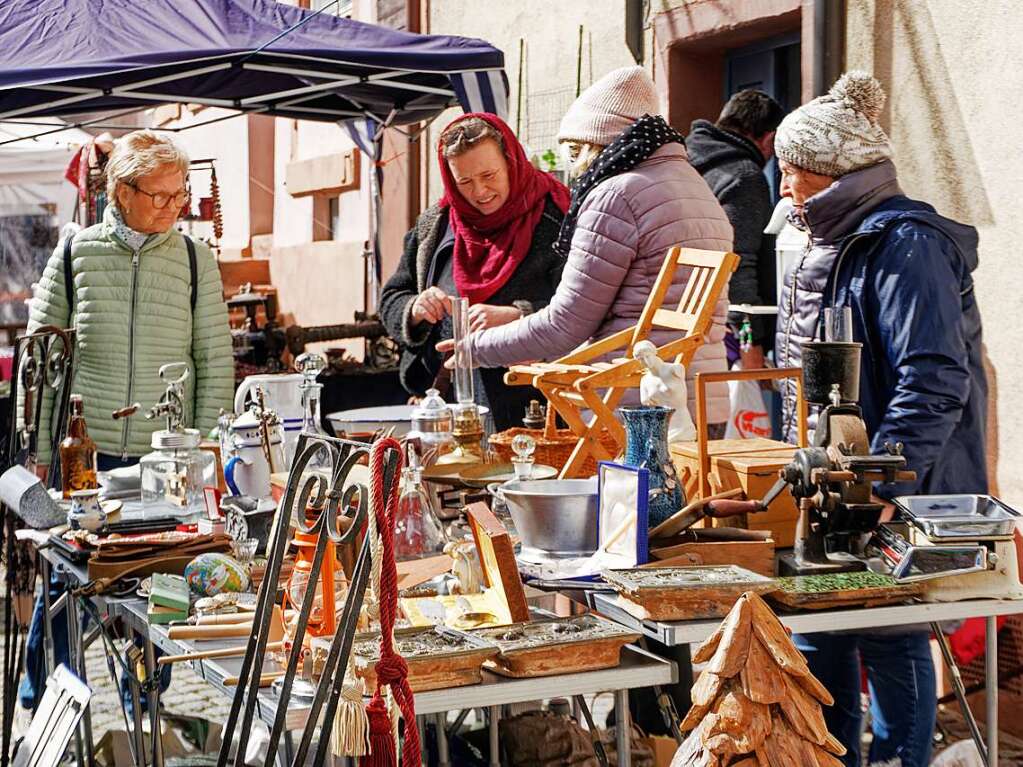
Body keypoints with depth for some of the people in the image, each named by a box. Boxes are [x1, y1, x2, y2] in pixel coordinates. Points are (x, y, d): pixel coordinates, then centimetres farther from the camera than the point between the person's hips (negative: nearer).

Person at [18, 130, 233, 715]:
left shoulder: (195, 259, 4)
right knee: (64, 581, 5)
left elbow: (217, 364, 6)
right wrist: (42, 451, 2)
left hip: (164, 457, 1)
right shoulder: (76, 254, 2)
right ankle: (42, 704, 23)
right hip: (82, 452, 0)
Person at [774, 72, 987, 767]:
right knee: (816, 637, 15)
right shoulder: (835, 245, 14)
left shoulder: (906, 246, -17)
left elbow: (933, 383, -25)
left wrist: (878, 486, -28)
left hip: (900, 499, -9)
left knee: (890, 643, 2)